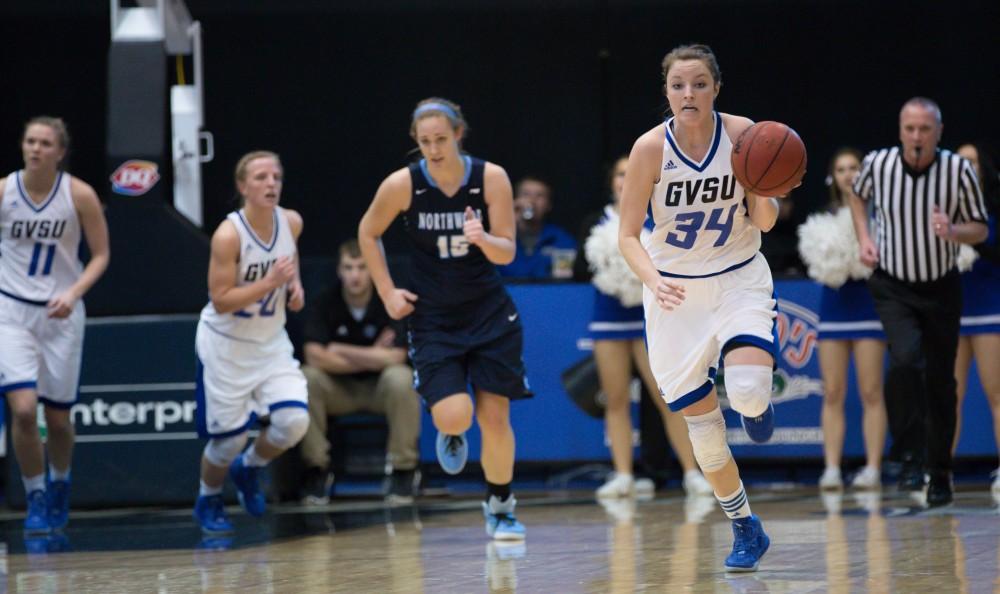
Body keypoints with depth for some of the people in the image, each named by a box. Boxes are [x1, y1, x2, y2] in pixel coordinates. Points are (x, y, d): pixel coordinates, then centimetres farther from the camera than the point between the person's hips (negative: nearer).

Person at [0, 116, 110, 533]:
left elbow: (101, 254, -2)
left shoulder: (79, 195, -9)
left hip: (61, 313, 0)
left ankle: (59, 485, 38)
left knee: (58, 416, 8)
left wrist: (73, 293, -16)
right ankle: (35, 498, 3)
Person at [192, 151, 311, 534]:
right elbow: (221, 300, -23)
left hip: (271, 342, 5)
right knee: (229, 437, 0)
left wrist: (295, 284, -2)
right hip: (226, 345, -5)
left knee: (294, 421, -13)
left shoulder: (291, 222, -6)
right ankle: (208, 501, 32)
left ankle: (248, 469, 19)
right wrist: (271, 282, -30)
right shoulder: (228, 235, -23)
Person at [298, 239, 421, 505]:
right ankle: (317, 469, -15)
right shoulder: (324, 303, -9)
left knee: (401, 378, -35)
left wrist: (340, 351, -17)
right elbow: (314, 357, -20)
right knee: (307, 378, -29)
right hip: (339, 389, 1)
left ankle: (403, 470, -18)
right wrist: (371, 358, -20)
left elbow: (395, 358, -22)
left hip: (379, 387, -1)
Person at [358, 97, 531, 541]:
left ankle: (500, 507, 21)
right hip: (433, 319, -1)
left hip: (489, 315, 1)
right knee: (454, 415, -18)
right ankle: (451, 435, 21)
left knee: (495, 417, -2)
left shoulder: (491, 178, -10)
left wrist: (483, 239, -30)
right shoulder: (402, 185, -11)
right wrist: (387, 292, 0)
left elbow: (507, 252, -8)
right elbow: (368, 234, 7)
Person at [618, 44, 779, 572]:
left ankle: (758, 405, 14)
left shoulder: (742, 134, -12)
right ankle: (745, 528, 21)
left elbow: (764, 222, -5)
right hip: (675, 291, 0)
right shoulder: (651, 148, -15)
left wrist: (765, 192, -26)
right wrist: (653, 279, -28)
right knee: (700, 418, 3)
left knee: (748, 392, -25)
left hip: (739, 277, 0)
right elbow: (628, 236, -10)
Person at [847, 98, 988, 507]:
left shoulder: (959, 171, -12)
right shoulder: (878, 164, -9)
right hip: (893, 288, -1)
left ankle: (939, 473, 20)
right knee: (905, 359, -25)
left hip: (941, 289, 1)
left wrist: (953, 231, -24)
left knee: (941, 381, 5)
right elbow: (858, 195, 16)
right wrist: (863, 238, 2)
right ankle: (910, 458, -12)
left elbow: (981, 229, -3)